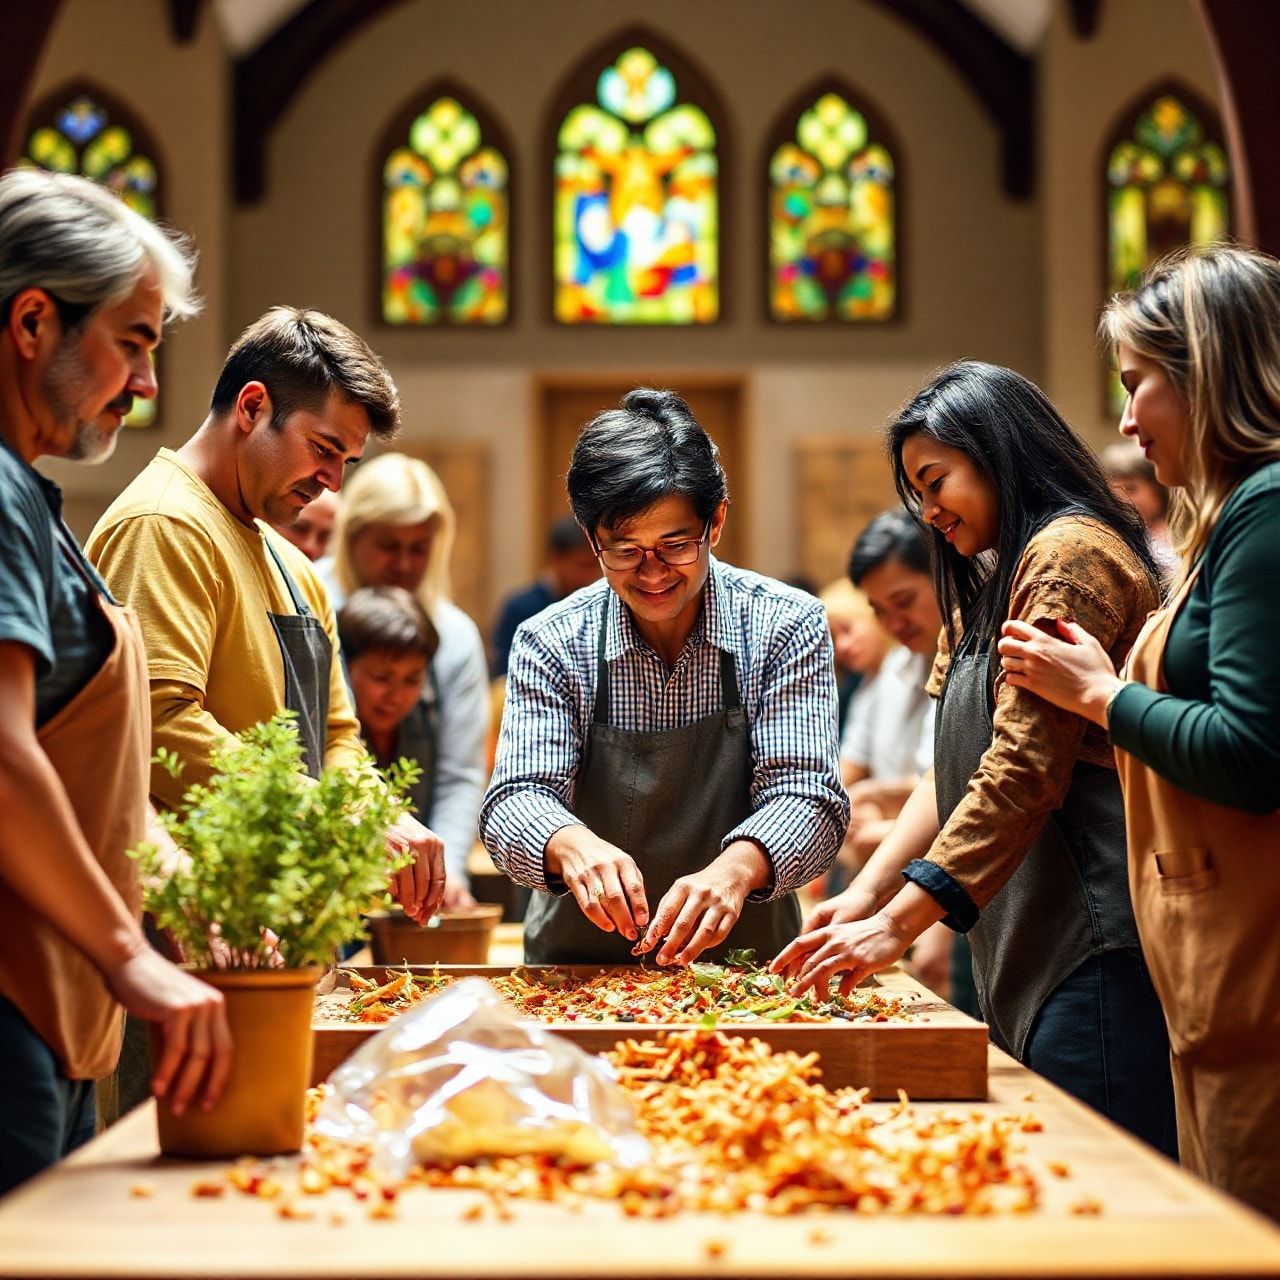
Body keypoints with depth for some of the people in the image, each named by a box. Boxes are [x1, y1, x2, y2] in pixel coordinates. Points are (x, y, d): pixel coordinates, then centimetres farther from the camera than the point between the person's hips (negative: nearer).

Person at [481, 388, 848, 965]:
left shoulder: (787, 627, -5)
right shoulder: (549, 642, -3)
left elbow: (805, 795, -11)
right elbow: (515, 801, -9)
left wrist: (735, 868, -32)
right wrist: (570, 844, -32)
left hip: (744, 956, -1)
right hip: (577, 960, 1)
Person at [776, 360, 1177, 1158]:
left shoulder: (1070, 556, -9)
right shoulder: (996, 587, 24)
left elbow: (1025, 770, -17)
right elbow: (959, 767, 18)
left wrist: (899, 922, -15)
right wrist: (868, 890, 5)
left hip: (1096, 945, -10)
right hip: (1031, 953, 10)